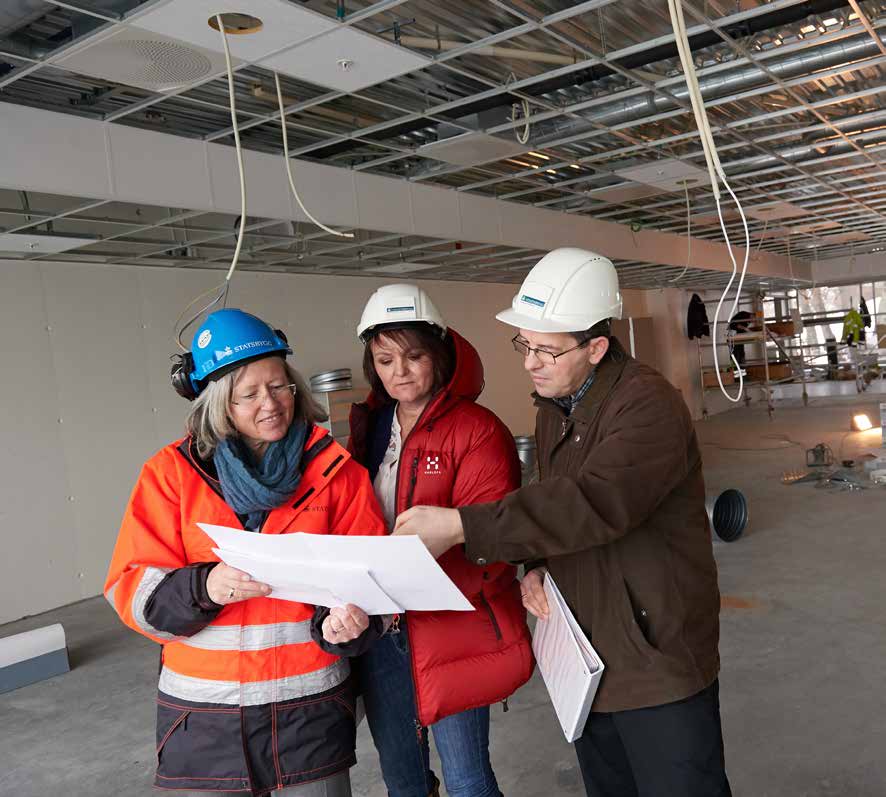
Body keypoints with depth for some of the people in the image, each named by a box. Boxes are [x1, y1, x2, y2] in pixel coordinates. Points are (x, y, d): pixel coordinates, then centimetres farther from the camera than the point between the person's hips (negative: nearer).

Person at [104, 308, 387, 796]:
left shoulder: (333, 468, -2)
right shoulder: (171, 473, -3)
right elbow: (131, 589, -6)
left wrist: (350, 619, -24)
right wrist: (203, 587, -25)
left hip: (312, 706, 0)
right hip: (205, 715, 0)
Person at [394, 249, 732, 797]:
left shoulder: (648, 403, -21)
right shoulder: (554, 407, 8)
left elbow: (594, 502, -35)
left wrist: (459, 526, -34)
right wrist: (539, 567, -3)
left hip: (658, 660, -8)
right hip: (586, 654, 8)